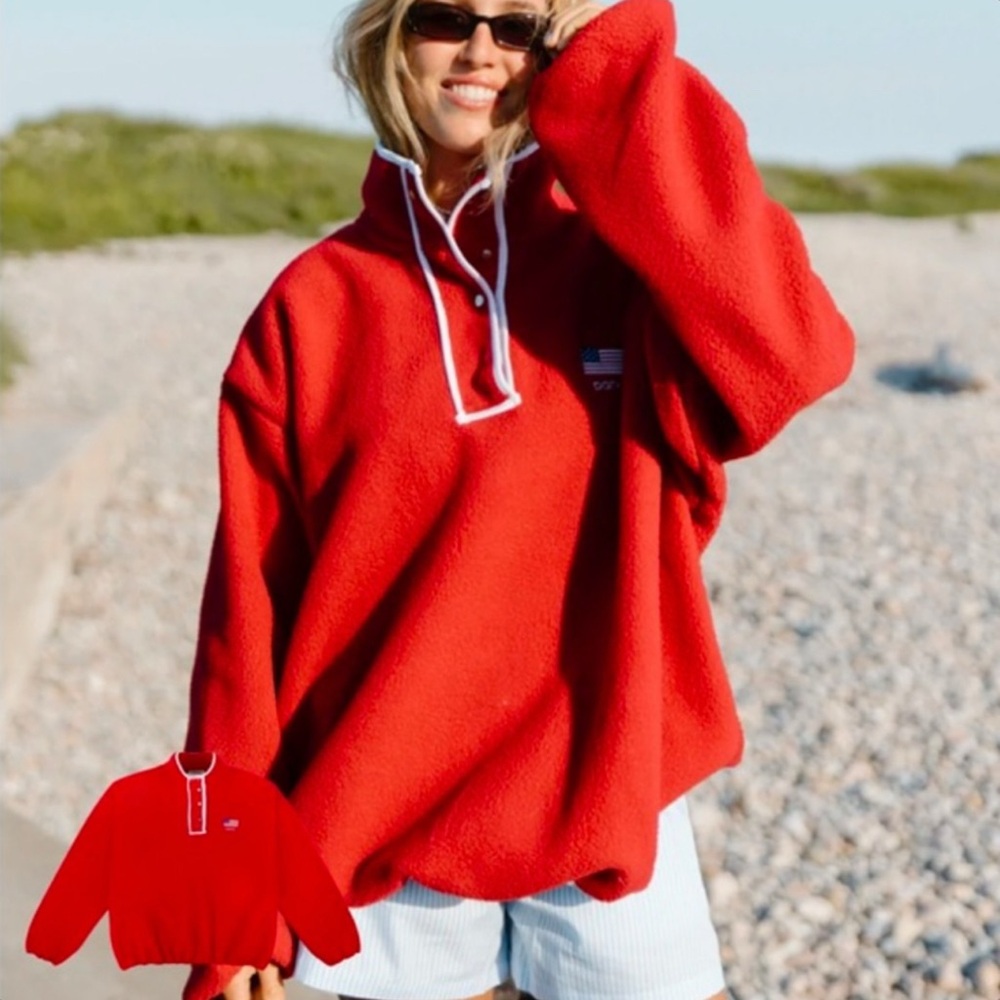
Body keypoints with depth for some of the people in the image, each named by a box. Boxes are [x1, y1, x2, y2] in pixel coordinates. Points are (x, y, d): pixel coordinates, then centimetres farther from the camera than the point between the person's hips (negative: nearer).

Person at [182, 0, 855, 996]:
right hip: (384, 826, 1)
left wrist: (628, 80, -19)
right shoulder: (312, 306, -2)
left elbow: (788, 358, -24)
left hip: (606, 802, 0)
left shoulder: (625, 265, -2)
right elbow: (250, 608, -1)